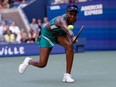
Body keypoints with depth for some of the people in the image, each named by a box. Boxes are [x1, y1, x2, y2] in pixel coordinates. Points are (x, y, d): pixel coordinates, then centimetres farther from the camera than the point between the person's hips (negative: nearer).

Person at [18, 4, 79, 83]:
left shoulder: (74, 20, -17)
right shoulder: (62, 20, -40)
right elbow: (66, 29, -65)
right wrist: (72, 36, -83)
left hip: (60, 34, 6)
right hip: (48, 34, -6)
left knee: (70, 46, -29)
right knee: (42, 64, -5)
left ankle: (67, 75, -22)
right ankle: (29, 61, 33)